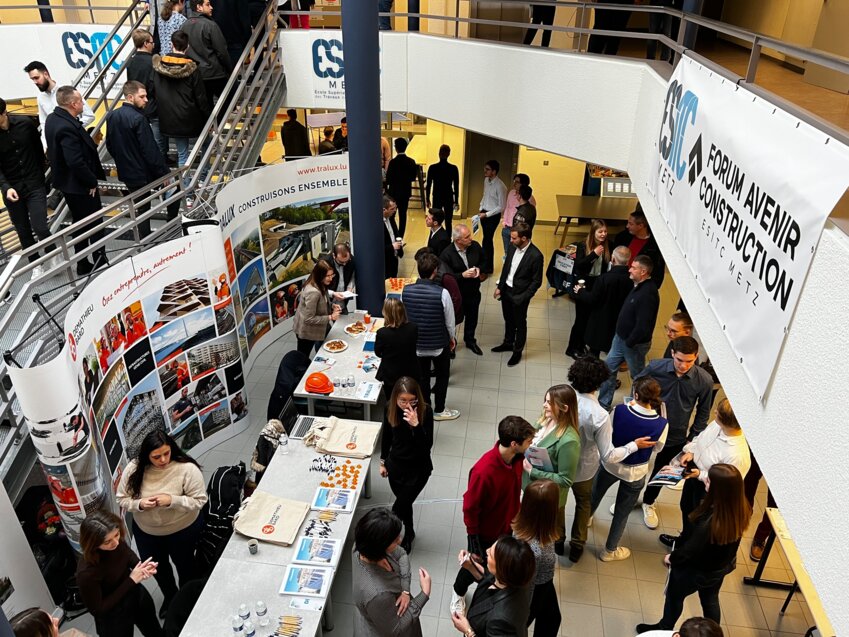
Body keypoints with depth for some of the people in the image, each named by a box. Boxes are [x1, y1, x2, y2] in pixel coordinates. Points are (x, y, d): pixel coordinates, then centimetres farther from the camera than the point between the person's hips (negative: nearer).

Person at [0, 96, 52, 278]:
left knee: (40, 228, -9)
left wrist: (42, 174, 13)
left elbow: (38, 149, 9)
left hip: (35, 185, -1)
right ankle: (36, 264, 25)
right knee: (23, 231, 9)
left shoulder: (26, 123, -6)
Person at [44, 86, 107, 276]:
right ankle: (100, 263, 18)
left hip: (66, 181, 10)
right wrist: (92, 182, -17)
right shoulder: (67, 127, -27)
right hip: (79, 184, -10)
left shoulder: (53, 119, 4)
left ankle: (83, 265, 28)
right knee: (95, 225, 6)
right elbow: (76, 162, -30)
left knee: (80, 224, 18)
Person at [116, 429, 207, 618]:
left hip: (183, 530, -3)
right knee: (157, 567, 26)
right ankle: (169, 597, 57)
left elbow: (199, 500, -24)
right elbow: (122, 499, -9)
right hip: (146, 531, 3)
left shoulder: (187, 468, -30)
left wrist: (172, 500, -37)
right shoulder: (134, 469, -20)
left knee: (184, 566, 23)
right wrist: (139, 504, -29)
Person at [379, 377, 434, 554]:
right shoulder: (390, 408, -14)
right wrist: (383, 461, 12)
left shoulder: (425, 411, -25)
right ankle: (409, 534, 48)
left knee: (399, 508, 2)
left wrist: (416, 425, -41)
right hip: (395, 465, 4)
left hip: (418, 469, -4)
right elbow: (387, 435, 3)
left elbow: (427, 446, -27)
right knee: (403, 503, 22)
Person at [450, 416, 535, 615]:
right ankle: (458, 592, 51)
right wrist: (473, 537, -14)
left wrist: (516, 513, 14)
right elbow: (470, 507, -26)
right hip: (485, 531, -5)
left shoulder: (517, 456, -19)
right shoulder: (484, 471, -41)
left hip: (507, 525, 5)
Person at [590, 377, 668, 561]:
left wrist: (633, 444, -8)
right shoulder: (661, 425, -26)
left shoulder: (619, 411, -27)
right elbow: (656, 449, -7)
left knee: (596, 494, 32)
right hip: (635, 474, -1)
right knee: (622, 512, 22)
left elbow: (606, 440, -16)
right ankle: (610, 551, 42)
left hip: (609, 465, 1)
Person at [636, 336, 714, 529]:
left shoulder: (704, 381, -20)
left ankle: (648, 503, 51)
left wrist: (693, 440, -4)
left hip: (676, 438, 1)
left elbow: (703, 412, -4)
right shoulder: (655, 367, -23)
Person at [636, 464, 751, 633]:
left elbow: (689, 550, -25)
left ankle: (663, 629, 50)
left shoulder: (708, 523, -43)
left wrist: (672, 558, -5)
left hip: (695, 571, -5)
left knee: (675, 596, 24)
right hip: (721, 566, 5)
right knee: (710, 599, 31)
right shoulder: (742, 509, -24)